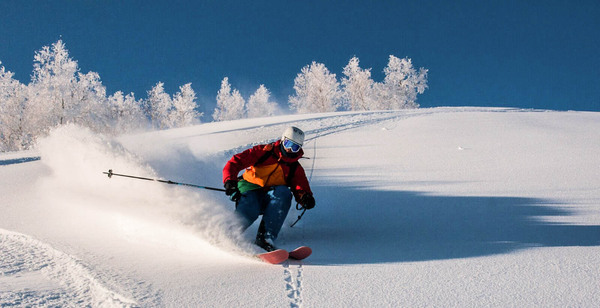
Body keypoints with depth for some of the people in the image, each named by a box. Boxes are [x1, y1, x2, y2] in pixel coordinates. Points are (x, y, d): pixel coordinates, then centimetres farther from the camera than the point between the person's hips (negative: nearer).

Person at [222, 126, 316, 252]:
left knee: (284, 192, -30)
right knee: (249, 211, -37)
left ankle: (266, 237, -36)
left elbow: (301, 188, -1)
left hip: (269, 201, 3)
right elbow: (235, 162, -2)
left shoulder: (296, 169, 12)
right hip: (250, 190, -3)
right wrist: (229, 181, -20)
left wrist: (306, 198, -26)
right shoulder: (264, 151, 4)